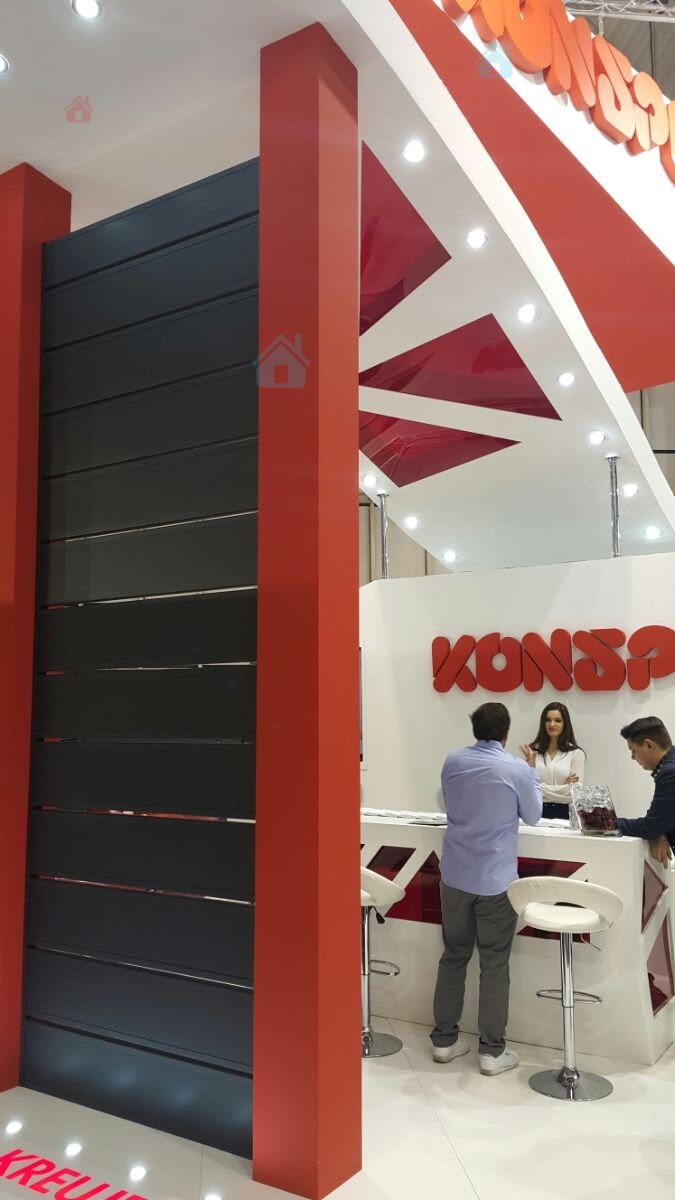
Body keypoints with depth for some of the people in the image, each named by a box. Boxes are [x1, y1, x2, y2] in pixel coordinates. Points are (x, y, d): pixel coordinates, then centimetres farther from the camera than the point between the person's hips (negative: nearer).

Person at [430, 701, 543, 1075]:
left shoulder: (452, 762, 0)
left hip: (454, 877, 4)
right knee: (494, 964, 6)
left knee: (453, 957, 14)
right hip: (495, 880, -4)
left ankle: (444, 1039, 23)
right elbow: (533, 816, 5)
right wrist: (534, 778, 20)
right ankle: (491, 1050, 13)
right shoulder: (517, 770, -12)